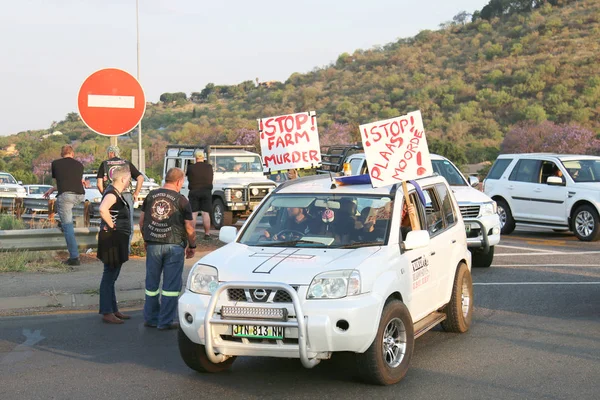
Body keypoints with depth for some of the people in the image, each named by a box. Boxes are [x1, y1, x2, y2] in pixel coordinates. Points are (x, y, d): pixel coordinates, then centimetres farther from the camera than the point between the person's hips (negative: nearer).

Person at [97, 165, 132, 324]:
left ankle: (113, 310, 25)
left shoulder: (116, 193, 13)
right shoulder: (112, 194, -18)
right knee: (109, 276, -5)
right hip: (111, 239, -11)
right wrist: (112, 225, -24)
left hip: (118, 240, 11)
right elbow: (103, 209, -37)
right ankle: (107, 313, 0)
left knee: (112, 276, 16)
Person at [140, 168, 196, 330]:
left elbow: (141, 221, 12)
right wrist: (192, 246, 9)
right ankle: (166, 321, 4)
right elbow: (189, 227, -4)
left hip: (153, 245, 4)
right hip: (174, 246, -4)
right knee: (171, 285, 2)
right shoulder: (181, 200, -5)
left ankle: (150, 318, 21)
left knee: (152, 282, 14)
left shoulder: (151, 196, 6)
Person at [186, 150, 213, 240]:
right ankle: (207, 234, 3)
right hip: (206, 192, 1)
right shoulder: (209, 167, -1)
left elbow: (186, 173, 8)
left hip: (194, 192, -1)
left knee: (193, 213, 3)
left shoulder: (190, 167, -7)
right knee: (205, 213, 2)